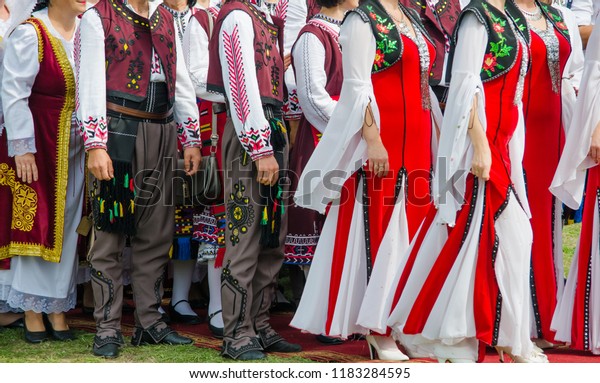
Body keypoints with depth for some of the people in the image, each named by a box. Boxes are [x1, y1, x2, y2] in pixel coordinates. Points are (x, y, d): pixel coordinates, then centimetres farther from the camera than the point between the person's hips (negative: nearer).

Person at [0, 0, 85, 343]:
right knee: (35, 223, 2)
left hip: (76, 148, 5)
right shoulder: (31, 34, -11)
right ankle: (32, 311, 12)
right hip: (39, 145, -5)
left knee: (67, 225, 8)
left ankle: (57, 307, 17)